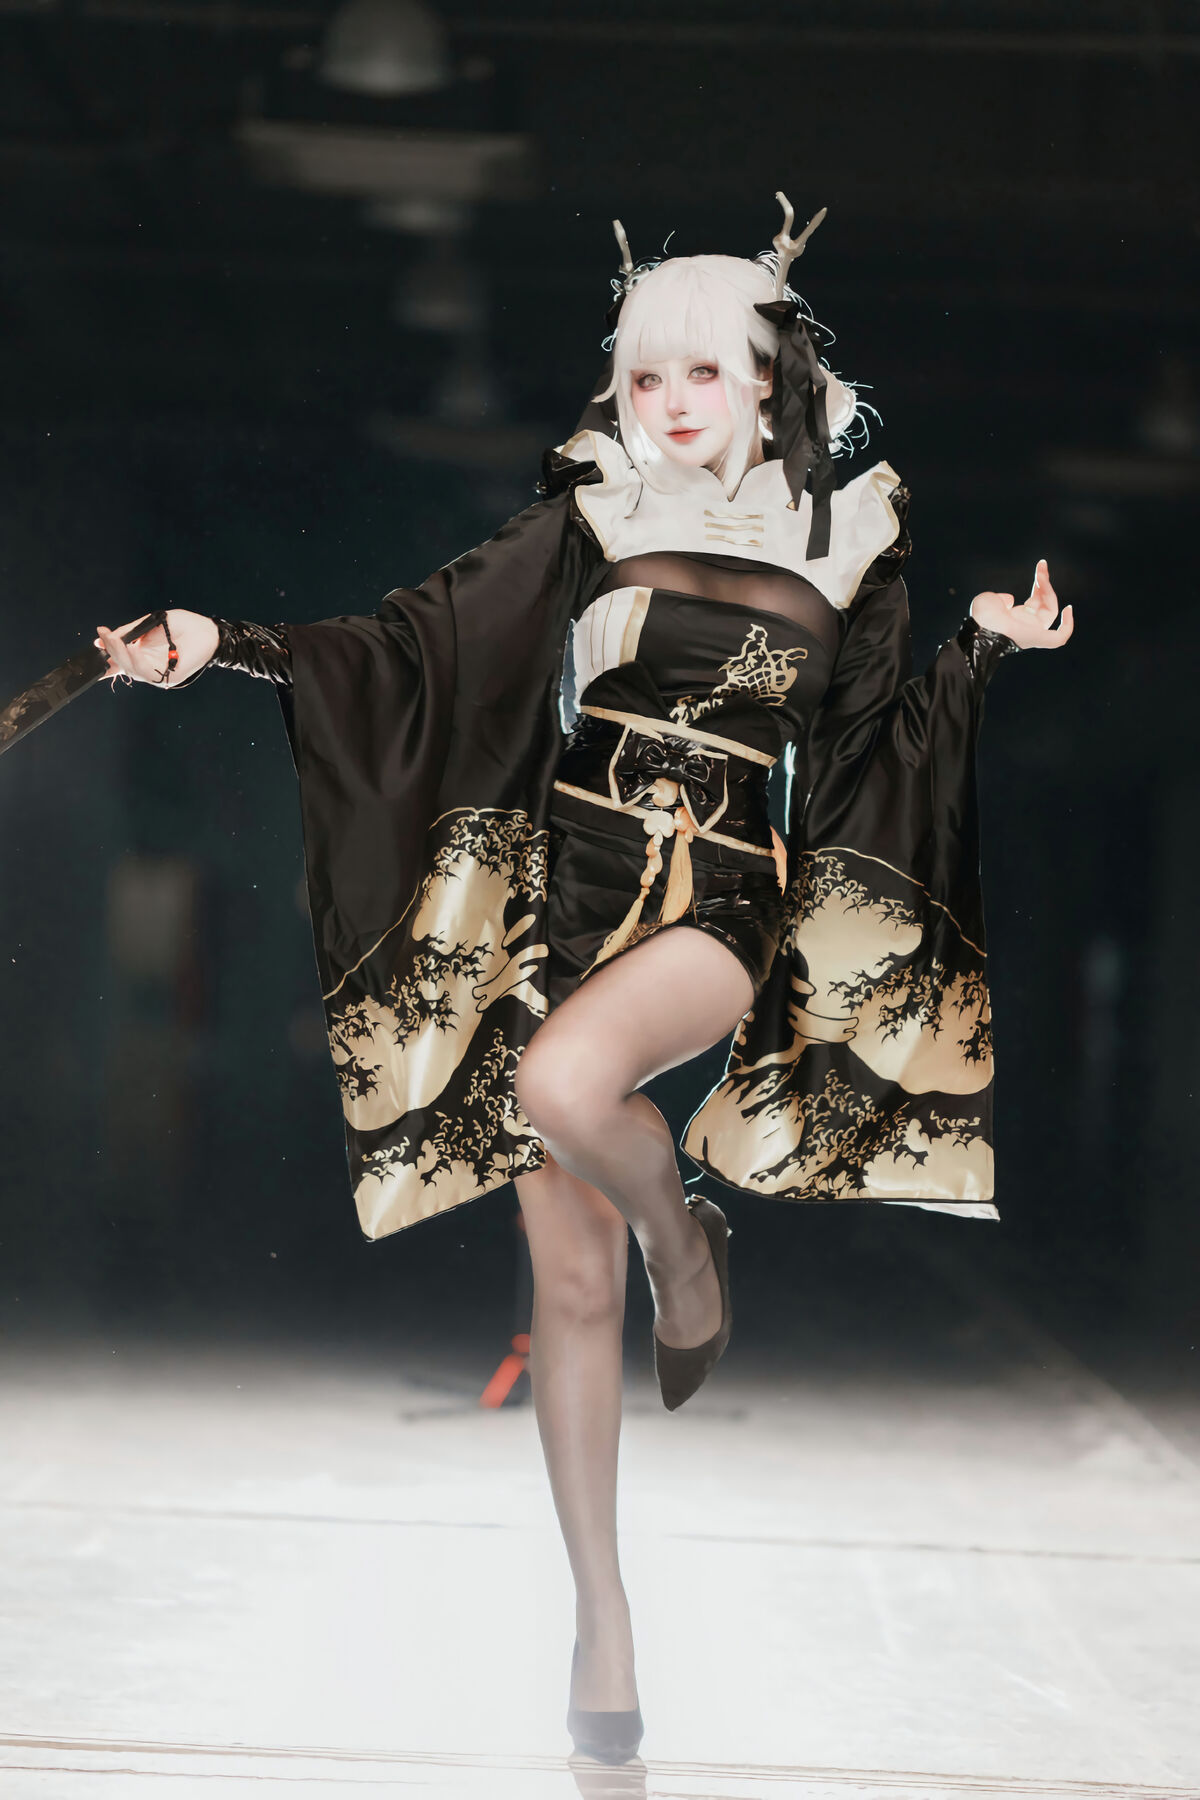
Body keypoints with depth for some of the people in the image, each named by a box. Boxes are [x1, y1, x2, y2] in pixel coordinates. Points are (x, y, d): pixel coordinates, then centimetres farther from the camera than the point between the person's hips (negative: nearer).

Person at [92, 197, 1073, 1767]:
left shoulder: (845, 549, 7)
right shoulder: (586, 529, 5)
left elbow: (874, 749, 16)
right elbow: (412, 648, 3)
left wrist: (985, 655, 1)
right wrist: (233, 643, -9)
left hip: (722, 911, -2)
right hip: (565, 895, 2)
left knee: (566, 1080, -36)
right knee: (572, 1282, 1)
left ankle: (687, 1240, -2)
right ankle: (602, 1610, 15)